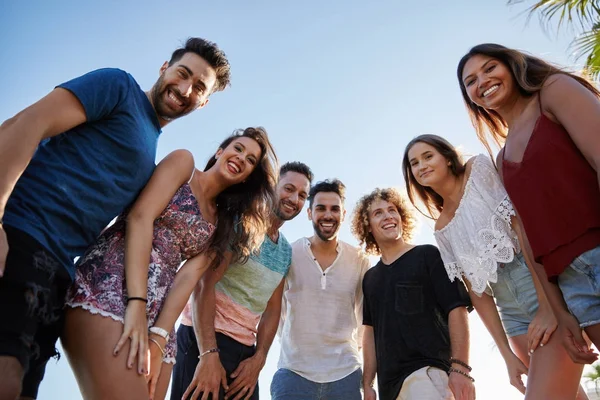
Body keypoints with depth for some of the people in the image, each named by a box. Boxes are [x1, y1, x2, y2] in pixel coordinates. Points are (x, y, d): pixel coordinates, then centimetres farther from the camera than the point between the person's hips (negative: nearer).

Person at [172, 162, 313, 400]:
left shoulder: (287, 252, 11)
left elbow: (272, 309, 11)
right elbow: (204, 285, -17)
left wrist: (258, 359, -2)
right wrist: (209, 353, -24)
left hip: (245, 348, 7)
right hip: (204, 339, -6)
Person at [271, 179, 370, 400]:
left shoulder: (360, 261, -1)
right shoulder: (288, 254, -5)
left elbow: (365, 316, 9)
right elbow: (274, 307, 5)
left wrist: (351, 347, 9)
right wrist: (296, 342, 6)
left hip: (346, 373, 2)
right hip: (293, 371, -1)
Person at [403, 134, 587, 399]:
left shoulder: (480, 169, -1)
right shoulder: (442, 229, 13)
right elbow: (476, 290, 12)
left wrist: (548, 305, -22)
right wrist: (506, 353, 5)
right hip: (514, 315, 6)